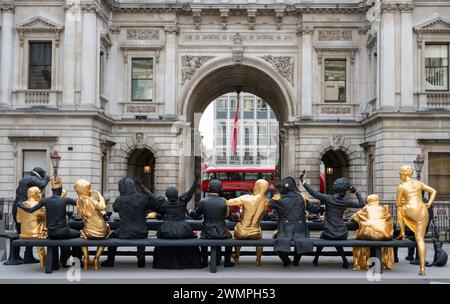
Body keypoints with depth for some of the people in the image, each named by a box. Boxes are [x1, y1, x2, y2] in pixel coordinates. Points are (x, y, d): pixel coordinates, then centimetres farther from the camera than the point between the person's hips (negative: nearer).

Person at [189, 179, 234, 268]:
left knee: (203, 237, 37)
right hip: (221, 233, 0)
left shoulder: (203, 202, -10)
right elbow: (228, 215, 5)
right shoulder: (224, 202, -9)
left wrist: (190, 212, 26)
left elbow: (196, 216, 5)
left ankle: (204, 261, 38)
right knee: (229, 236, 35)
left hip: (207, 233, 0)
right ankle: (227, 261, 32)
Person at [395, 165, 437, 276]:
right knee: (420, 239, 6)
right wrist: (429, 204, 14)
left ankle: (402, 233, 30)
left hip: (411, 212, -4)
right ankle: (422, 268, -5)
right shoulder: (419, 183, 17)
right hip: (424, 213, 4)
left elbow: (398, 203, 7)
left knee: (400, 207, 33)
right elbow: (433, 191, 19)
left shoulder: (401, 187, 1)